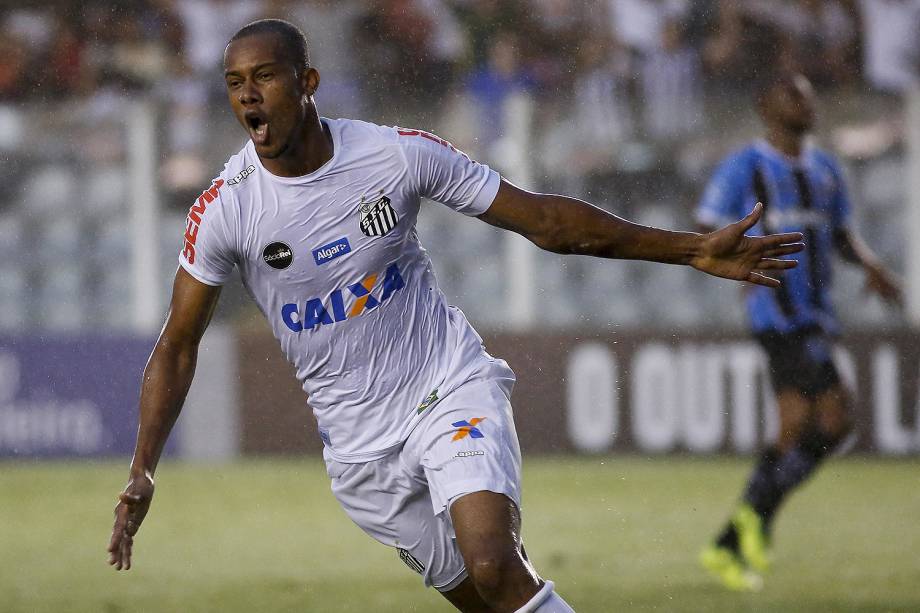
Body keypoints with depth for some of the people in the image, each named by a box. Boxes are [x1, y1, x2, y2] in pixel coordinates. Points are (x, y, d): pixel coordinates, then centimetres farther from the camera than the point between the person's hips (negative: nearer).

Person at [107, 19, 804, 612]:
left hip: (452, 390, -2)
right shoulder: (224, 209, -10)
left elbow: (544, 219, -2)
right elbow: (177, 348, 1)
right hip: (360, 442, 2)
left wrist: (691, 250, -5)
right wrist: (142, 472, -11)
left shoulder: (396, 154, -11)